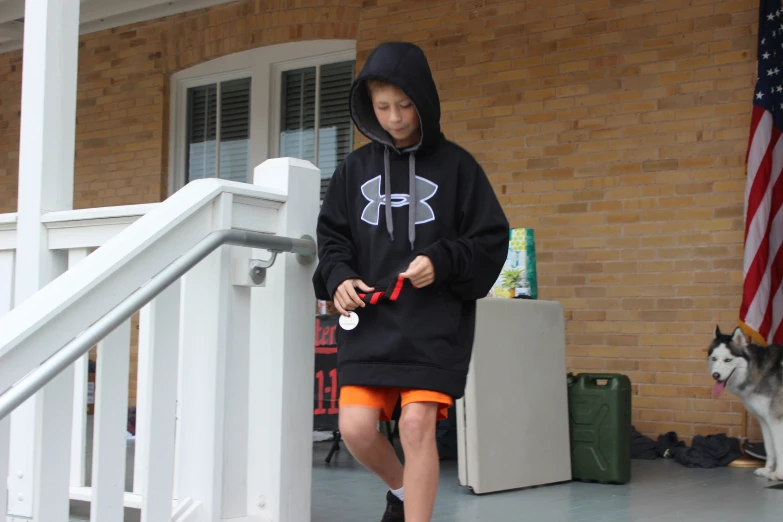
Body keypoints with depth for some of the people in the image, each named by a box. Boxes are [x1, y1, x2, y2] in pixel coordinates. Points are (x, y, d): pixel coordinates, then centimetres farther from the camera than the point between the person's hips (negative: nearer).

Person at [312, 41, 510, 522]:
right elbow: (331, 237, 14)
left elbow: (491, 240, 1)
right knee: (357, 428, -4)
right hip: (368, 319, 3)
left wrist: (441, 262, -16)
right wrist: (339, 278, -6)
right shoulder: (356, 168, 9)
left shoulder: (455, 165, 1)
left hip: (435, 323, -3)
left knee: (418, 424, -12)